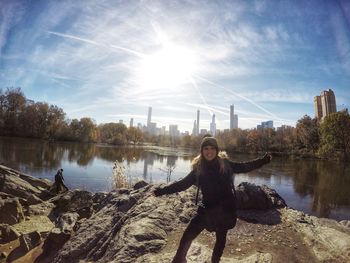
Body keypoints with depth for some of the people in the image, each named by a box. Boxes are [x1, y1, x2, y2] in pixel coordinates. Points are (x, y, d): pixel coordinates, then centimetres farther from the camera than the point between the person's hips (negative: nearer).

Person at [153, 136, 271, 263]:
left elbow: (244, 167, 6)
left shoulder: (225, 164, -5)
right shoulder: (198, 169, -5)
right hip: (207, 209, 0)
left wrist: (262, 161, 4)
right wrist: (163, 190, -9)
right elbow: (182, 184, -3)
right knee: (188, 235, -4)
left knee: (221, 238, 18)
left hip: (225, 209, 1)